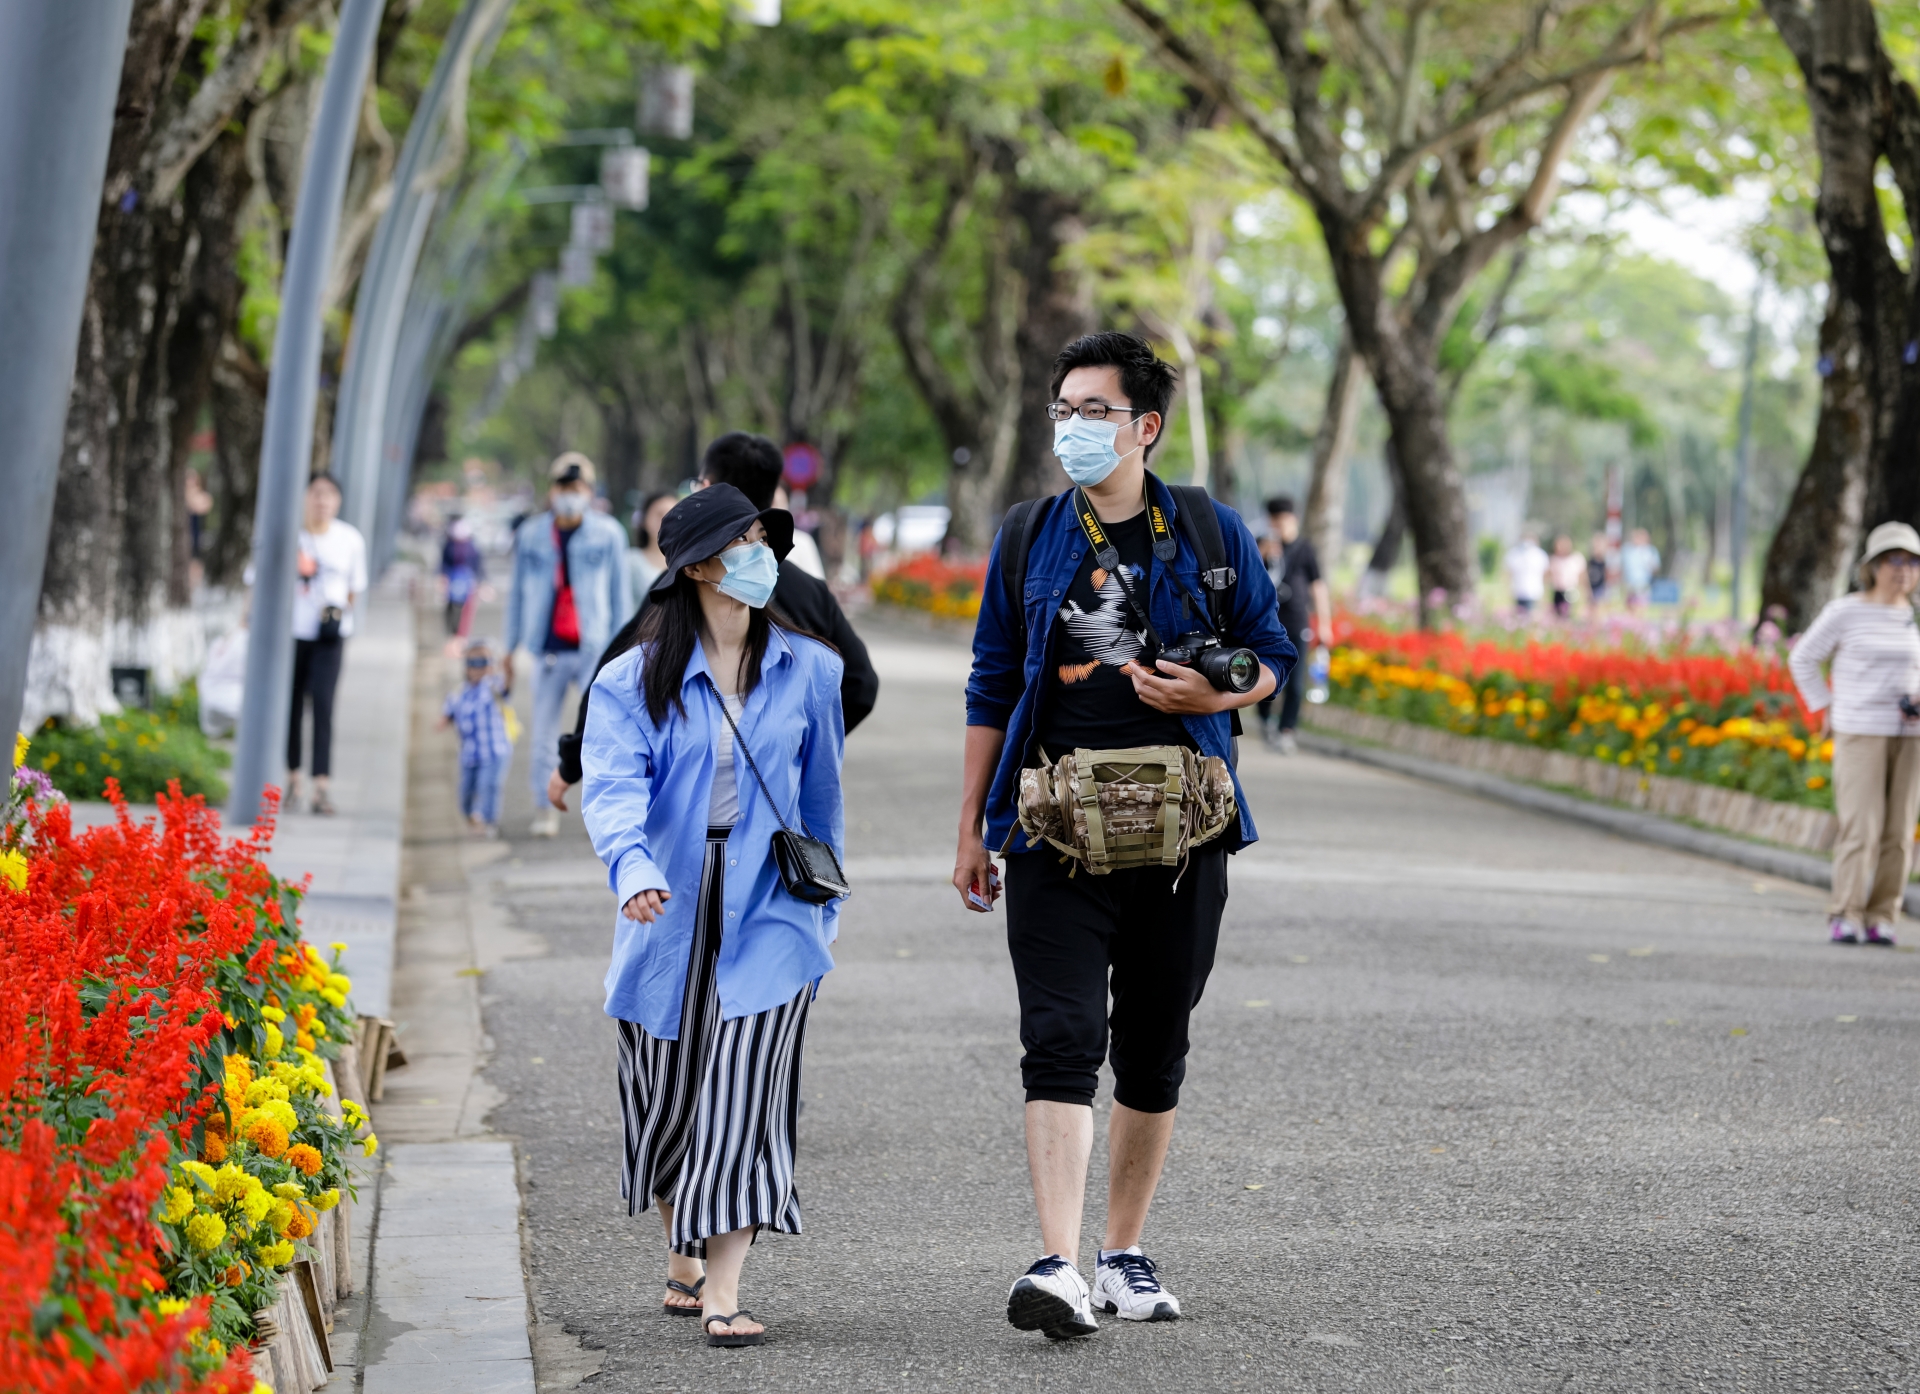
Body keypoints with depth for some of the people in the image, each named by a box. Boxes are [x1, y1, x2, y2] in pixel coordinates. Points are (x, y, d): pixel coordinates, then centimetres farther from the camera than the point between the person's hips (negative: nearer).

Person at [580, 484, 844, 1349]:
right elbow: (612, 786, -16)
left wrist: (824, 899, 20)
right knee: (667, 1097, 11)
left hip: (767, 911, 0)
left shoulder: (807, 670, 4)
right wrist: (633, 868, -35)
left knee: (742, 1100, -12)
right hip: (669, 913, 0)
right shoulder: (636, 680, -2)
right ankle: (682, 1260, 35)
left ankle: (722, 1295, -12)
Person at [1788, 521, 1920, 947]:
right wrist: (1826, 709, 0)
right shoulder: (1845, 612, -5)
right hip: (1860, 733, -4)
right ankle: (1844, 919, -7)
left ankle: (1881, 919, 8)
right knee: (1861, 828, -13)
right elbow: (1803, 660, 4)